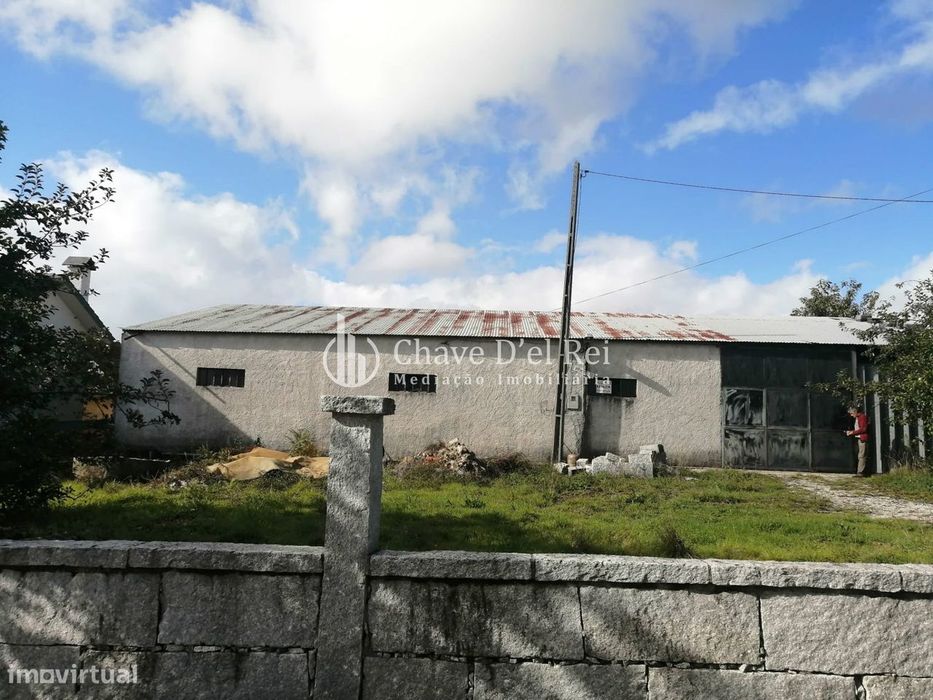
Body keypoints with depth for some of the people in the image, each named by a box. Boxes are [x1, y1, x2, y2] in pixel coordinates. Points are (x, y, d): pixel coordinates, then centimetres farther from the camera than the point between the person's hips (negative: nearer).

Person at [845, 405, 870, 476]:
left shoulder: (863, 417, -10)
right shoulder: (857, 418, 18)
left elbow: (863, 429, -18)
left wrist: (852, 432, -16)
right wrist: (850, 432, 6)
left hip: (863, 439, -10)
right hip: (859, 438, 10)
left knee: (861, 456, -10)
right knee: (862, 456, 10)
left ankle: (860, 472, -11)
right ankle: (863, 472, 12)